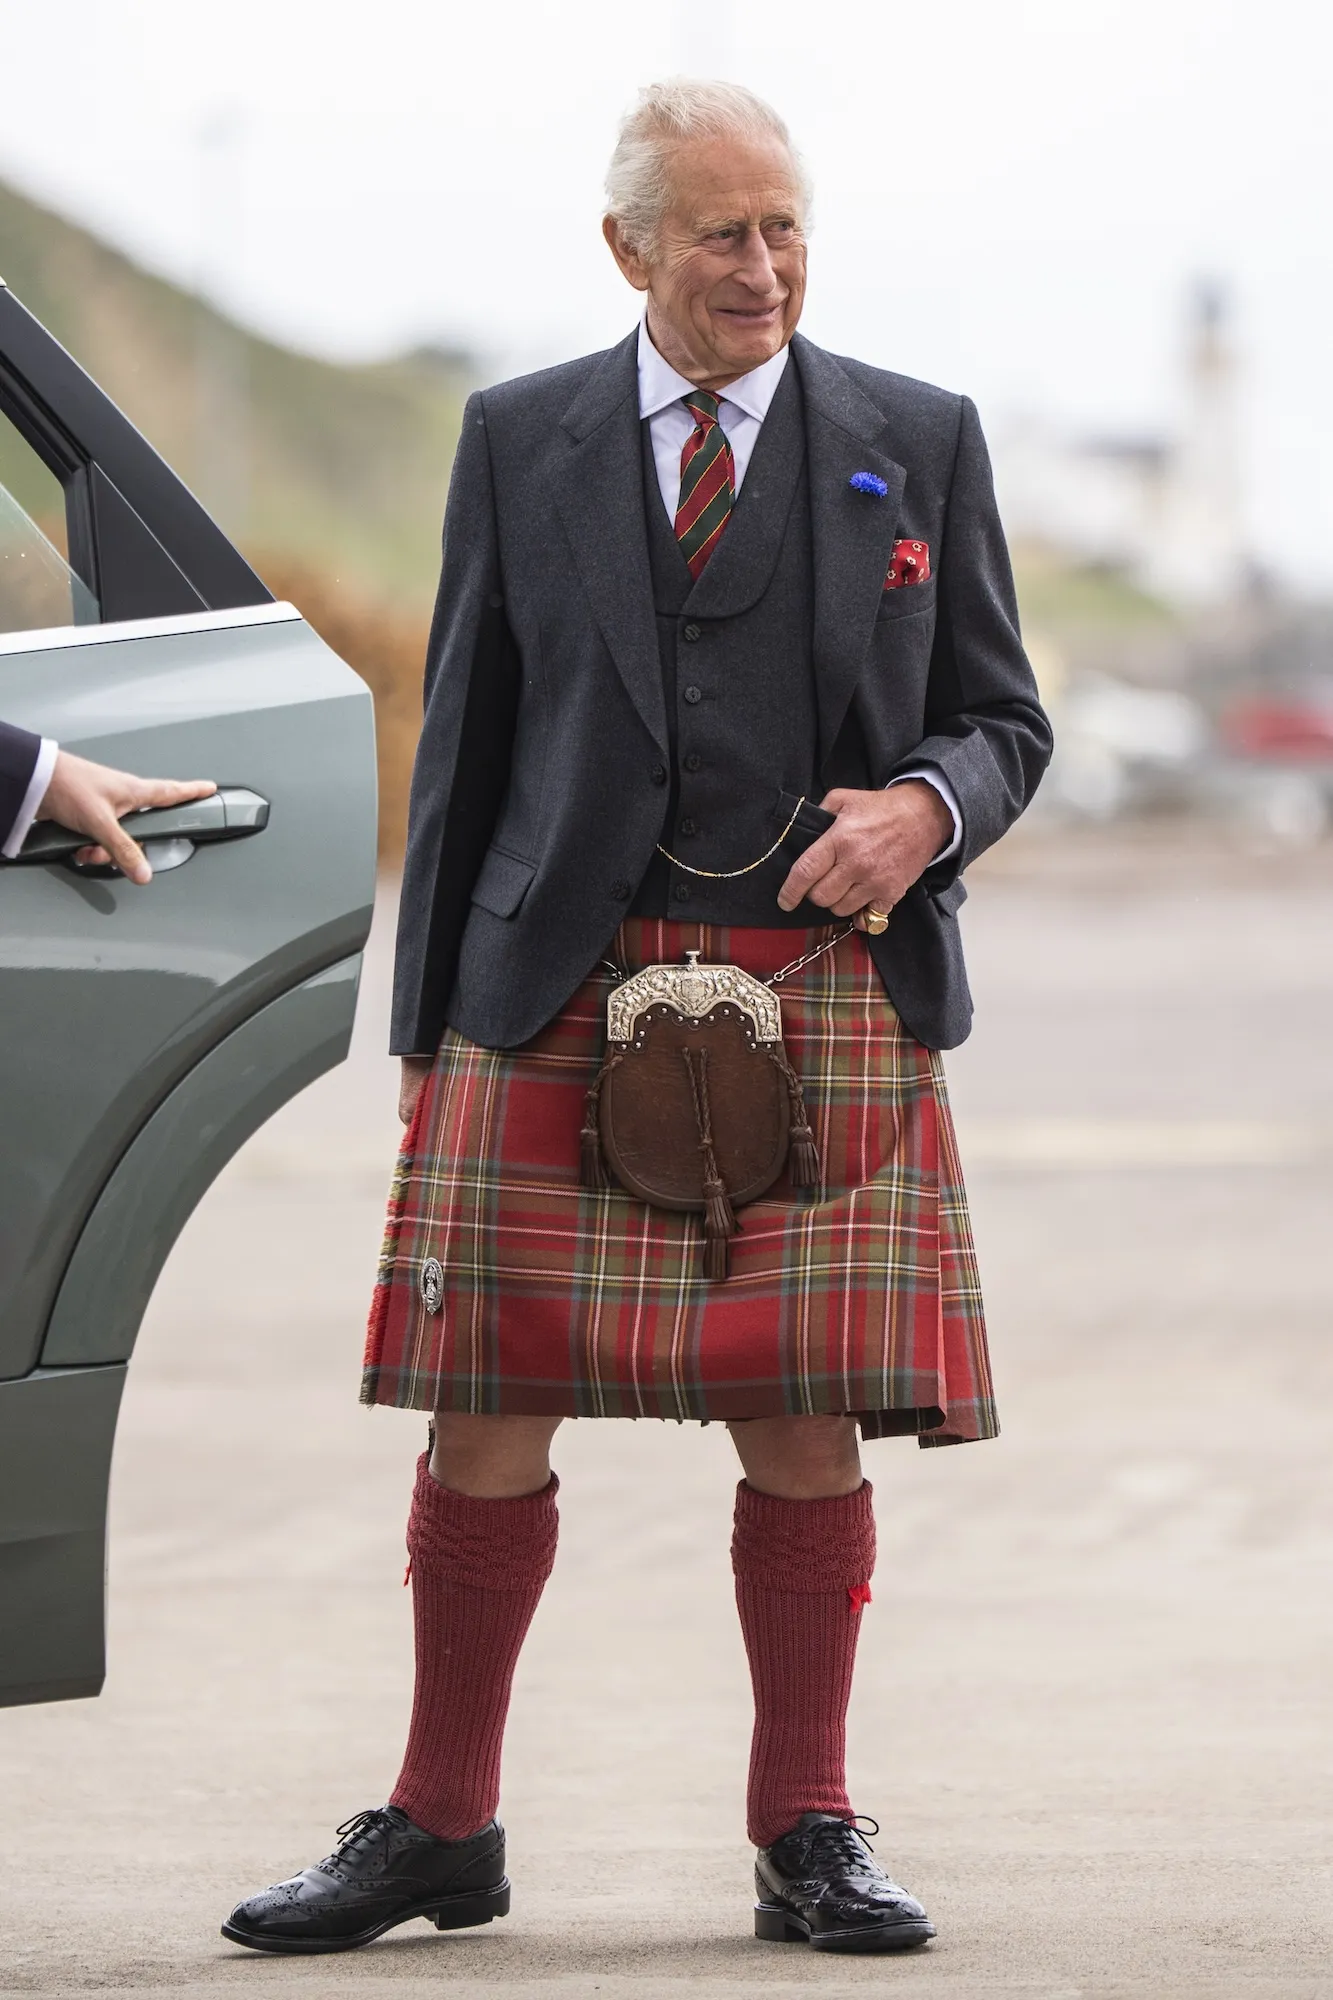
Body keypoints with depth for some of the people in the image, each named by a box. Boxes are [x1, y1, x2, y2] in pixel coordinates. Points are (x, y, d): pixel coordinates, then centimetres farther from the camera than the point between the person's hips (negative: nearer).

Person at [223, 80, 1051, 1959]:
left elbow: (1002, 720, 13)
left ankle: (808, 1839, 10)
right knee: (487, 1411, -2)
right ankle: (441, 1828, 10)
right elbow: (465, 741, 12)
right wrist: (428, 1024, 8)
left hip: (826, 988, 0)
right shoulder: (520, 440, 10)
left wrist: (926, 808, -10)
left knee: (807, 1428, -1)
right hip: (561, 992, 0)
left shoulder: (919, 442, 10)